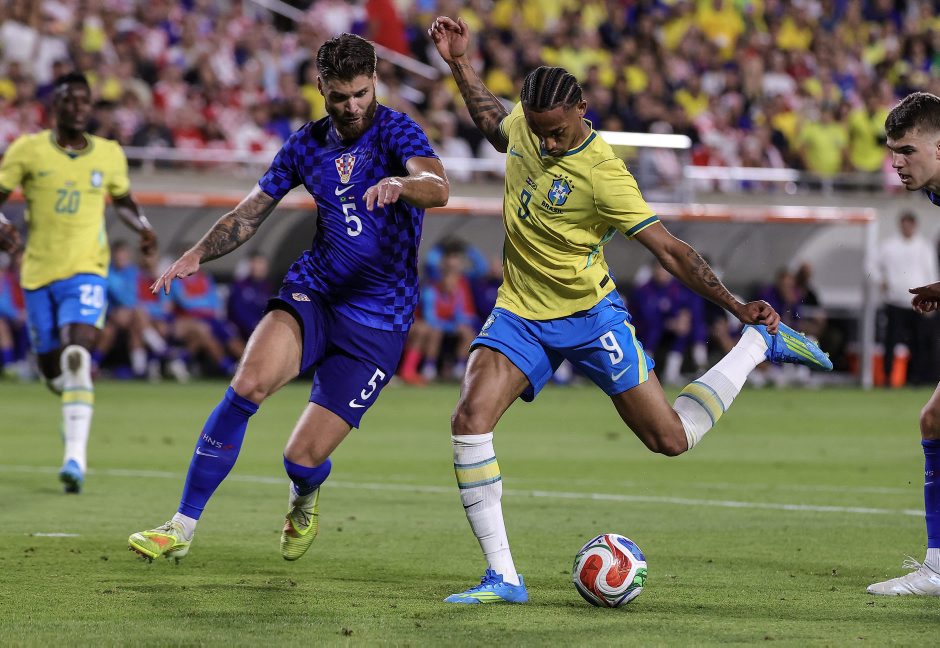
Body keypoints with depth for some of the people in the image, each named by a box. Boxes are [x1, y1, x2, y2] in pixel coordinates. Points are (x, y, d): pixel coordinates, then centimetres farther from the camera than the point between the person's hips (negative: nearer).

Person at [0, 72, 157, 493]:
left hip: (87, 272, -1)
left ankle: (76, 458, -28)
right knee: (52, 368, 10)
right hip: (39, 273, 1)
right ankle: (78, 398, 48)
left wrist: (142, 227, 3)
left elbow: (122, 201, 23)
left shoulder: (110, 155, 5)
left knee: (76, 356, -23)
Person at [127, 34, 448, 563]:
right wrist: (198, 255, 3)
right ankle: (182, 528, -19)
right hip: (311, 297, 4)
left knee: (303, 458, -7)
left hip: (379, 321, -3)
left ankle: (305, 498, 35)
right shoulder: (308, 144, 8)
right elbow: (252, 211, 20)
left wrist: (400, 185, -51)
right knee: (249, 383, -28)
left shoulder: (396, 132, -8)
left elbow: (439, 189, -28)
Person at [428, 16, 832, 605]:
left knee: (670, 439, -3)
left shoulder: (601, 174, -23)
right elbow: (495, 126, 23)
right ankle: (503, 577, -14)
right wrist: (460, 63, 17)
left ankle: (760, 344, 22)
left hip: (590, 315, -5)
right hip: (520, 314, 5)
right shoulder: (527, 123, -5)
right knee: (470, 419, -19)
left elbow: (668, 248, -19)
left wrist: (737, 306, -23)